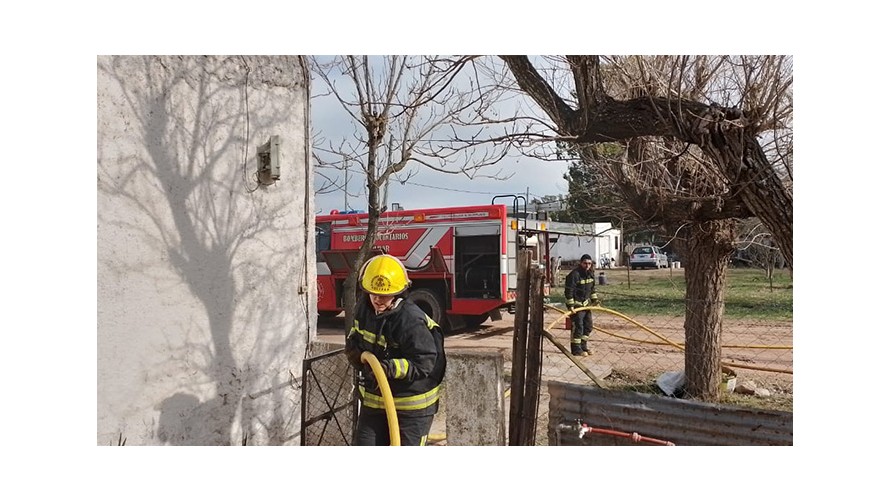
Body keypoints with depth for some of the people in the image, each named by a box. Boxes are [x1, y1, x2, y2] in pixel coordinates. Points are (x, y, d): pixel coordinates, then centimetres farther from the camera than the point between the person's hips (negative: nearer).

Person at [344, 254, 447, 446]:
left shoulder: (411, 320, -25)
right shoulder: (364, 307, -2)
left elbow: (424, 362, -25)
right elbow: (355, 335, 18)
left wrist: (389, 368, -35)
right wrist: (354, 347, -4)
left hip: (411, 404, -7)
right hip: (374, 399, 7)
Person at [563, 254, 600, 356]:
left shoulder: (590, 274, 7)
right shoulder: (574, 275, -20)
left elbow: (593, 288, 21)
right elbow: (569, 291, -21)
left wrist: (594, 299, 14)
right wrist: (571, 306, -23)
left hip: (586, 304, 9)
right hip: (576, 304, -9)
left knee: (588, 326, 14)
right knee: (578, 327, -6)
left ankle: (583, 346, 26)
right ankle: (576, 350, 3)